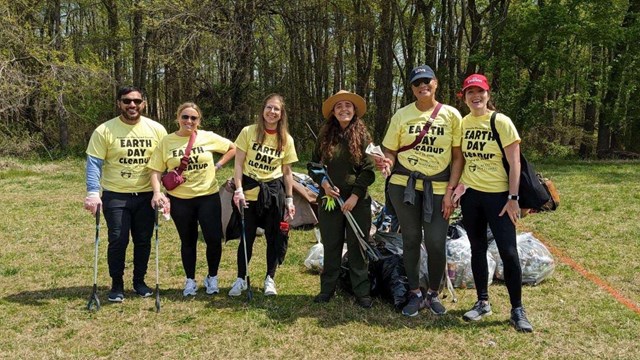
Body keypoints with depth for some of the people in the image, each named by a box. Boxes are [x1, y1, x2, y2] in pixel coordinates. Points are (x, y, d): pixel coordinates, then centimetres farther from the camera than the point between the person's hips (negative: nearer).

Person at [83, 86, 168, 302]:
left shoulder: (156, 130, -1)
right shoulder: (104, 131, -7)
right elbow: (94, 163, -8)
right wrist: (92, 192, -20)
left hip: (146, 195, 2)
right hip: (115, 196, -2)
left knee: (143, 240, 10)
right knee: (118, 241, -3)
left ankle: (139, 281, 28)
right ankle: (117, 285, 16)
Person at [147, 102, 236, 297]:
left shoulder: (208, 137, -2)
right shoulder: (166, 142, -2)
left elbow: (233, 148, 10)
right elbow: (156, 171, -3)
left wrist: (218, 165, 1)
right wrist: (157, 192, -18)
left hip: (208, 196, 0)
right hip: (180, 200, 0)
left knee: (214, 239, -2)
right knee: (188, 241, 12)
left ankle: (212, 277, 21)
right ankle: (190, 281, 28)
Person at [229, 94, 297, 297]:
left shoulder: (286, 139, 3)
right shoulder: (248, 132, -4)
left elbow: (287, 172, 8)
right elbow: (238, 164, -4)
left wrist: (289, 200, 5)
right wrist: (238, 190, -12)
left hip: (274, 192, 2)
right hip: (249, 191, -2)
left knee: (274, 238, 7)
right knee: (247, 237, 4)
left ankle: (270, 279, 23)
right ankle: (241, 279, 20)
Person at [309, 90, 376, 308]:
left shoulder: (362, 136, -1)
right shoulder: (325, 136, 6)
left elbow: (369, 170, -5)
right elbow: (313, 166, 11)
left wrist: (355, 196, -12)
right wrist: (323, 183, -7)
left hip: (357, 201, -2)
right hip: (330, 199, 2)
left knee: (357, 246, 3)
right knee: (331, 246, 10)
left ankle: (362, 292, 12)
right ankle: (327, 289, 22)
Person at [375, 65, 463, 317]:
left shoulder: (451, 115, 2)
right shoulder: (402, 115, 5)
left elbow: (458, 157, 2)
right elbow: (391, 151, 9)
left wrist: (450, 191, -5)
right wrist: (387, 162, -16)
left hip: (438, 188, -1)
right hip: (404, 185, 1)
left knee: (436, 244, -5)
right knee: (410, 240, 7)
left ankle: (434, 294, 19)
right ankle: (415, 294, 23)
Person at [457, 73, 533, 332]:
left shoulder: (501, 122, -9)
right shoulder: (463, 123, 5)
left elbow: (514, 162, -10)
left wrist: (513, 198, -14)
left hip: (498, 195, -4)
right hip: (471, 194, 5)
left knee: (508, 252, -5)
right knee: (477, 249, 12)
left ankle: (517, 310, 8)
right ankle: (482, 302, 25)